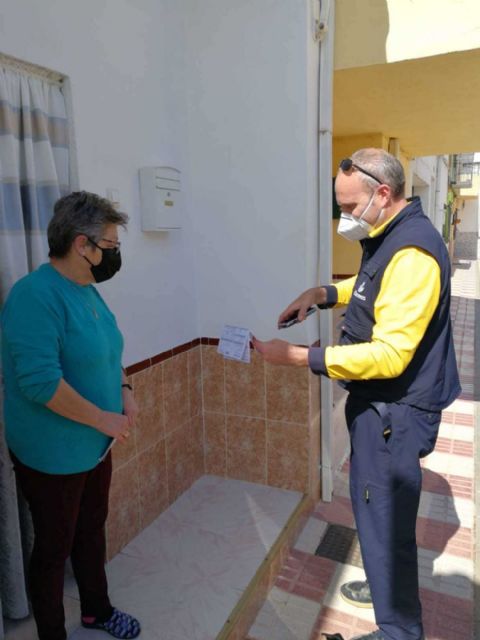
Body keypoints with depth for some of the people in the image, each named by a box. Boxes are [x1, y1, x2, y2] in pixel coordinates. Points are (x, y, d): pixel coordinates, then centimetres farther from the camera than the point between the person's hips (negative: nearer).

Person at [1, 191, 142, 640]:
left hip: (95, 446, 8)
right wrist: (105, 419, -22)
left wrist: (125, 393, 0)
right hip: (52, 455, -8)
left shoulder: (86, 291, 4)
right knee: (54, 548, 12)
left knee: (92, 530, 24)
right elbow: (40, 381, -30)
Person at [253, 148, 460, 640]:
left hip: (396, 411, -10)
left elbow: (388, 355, -30)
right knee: (369, 502, 24)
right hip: (375, 401, 10)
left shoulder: (412, 252, -25)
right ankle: (383, 584, 48)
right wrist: (322, 293, 6)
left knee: (385, 519, 4)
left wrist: (296, 356, -30)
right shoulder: (386, 236, 8)